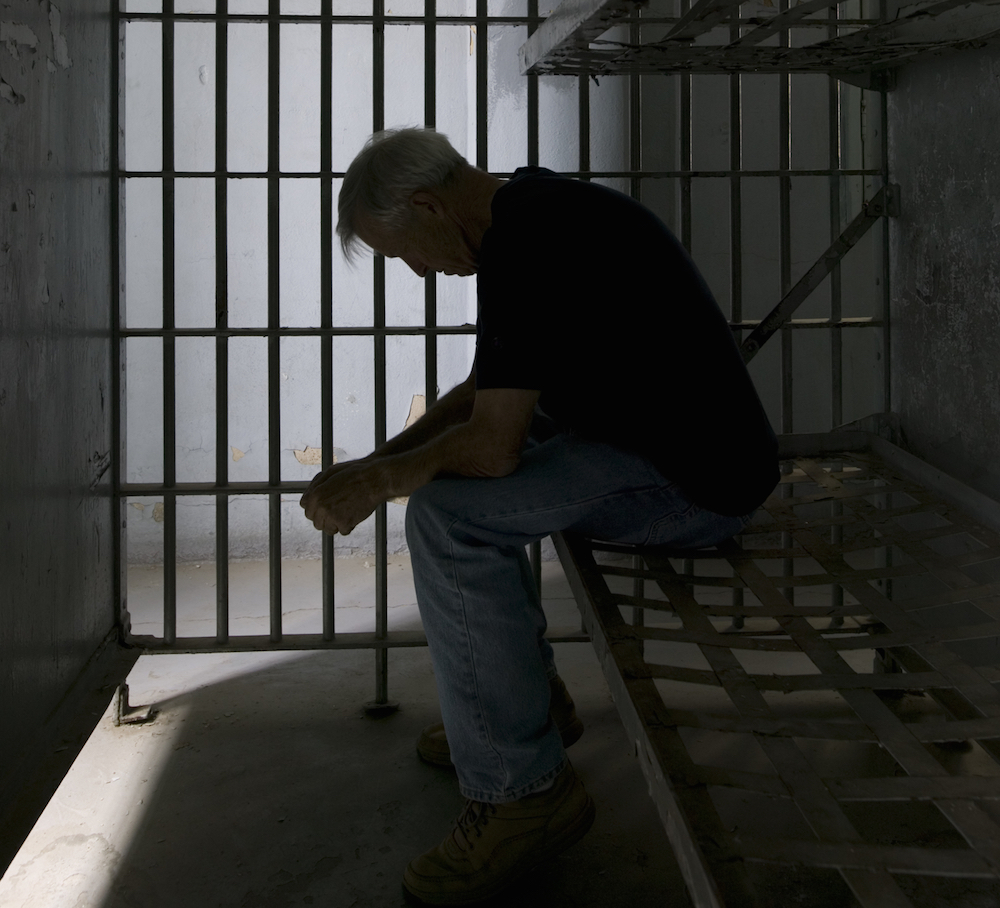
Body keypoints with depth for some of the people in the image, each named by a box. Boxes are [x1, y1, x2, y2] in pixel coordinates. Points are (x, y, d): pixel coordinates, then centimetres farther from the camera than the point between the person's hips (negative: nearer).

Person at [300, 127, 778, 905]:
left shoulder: (523, 248, -21)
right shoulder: (537, 210, 11)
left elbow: (494, 442, -23)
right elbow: (485, 396, 18)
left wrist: (375, 483, -8)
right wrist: (381, 461, 8)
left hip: (694, 481, -11)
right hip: (670, 440, 11)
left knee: (448, 516, -23)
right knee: (451, 470, 21)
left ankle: (522, 791, -12)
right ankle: (531, 696, 27)